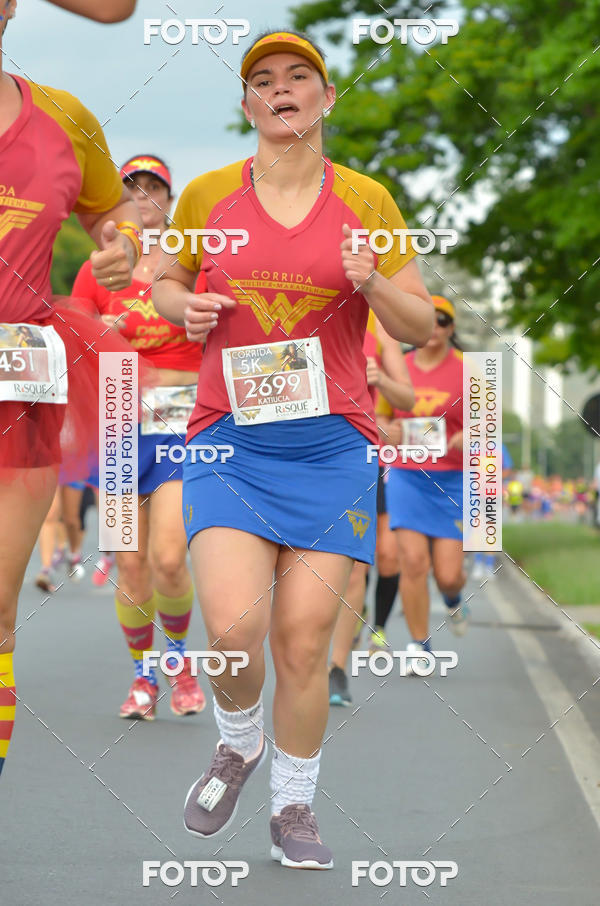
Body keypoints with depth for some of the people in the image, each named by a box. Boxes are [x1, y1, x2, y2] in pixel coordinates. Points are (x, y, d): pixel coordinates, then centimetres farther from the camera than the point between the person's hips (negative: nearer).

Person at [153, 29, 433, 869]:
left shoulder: (366, 199, 4)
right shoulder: (208, 194, 4)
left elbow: (421, 327, 7)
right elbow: (165, 280, 21)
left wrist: (372, 284, -14)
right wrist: (186, 309, -3)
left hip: (332, 444, 0)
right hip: (231, 436, 0)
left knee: (305, 637, -2)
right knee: (233, 628, -16)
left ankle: (295, 808, 19)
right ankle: (237, 743, 17)